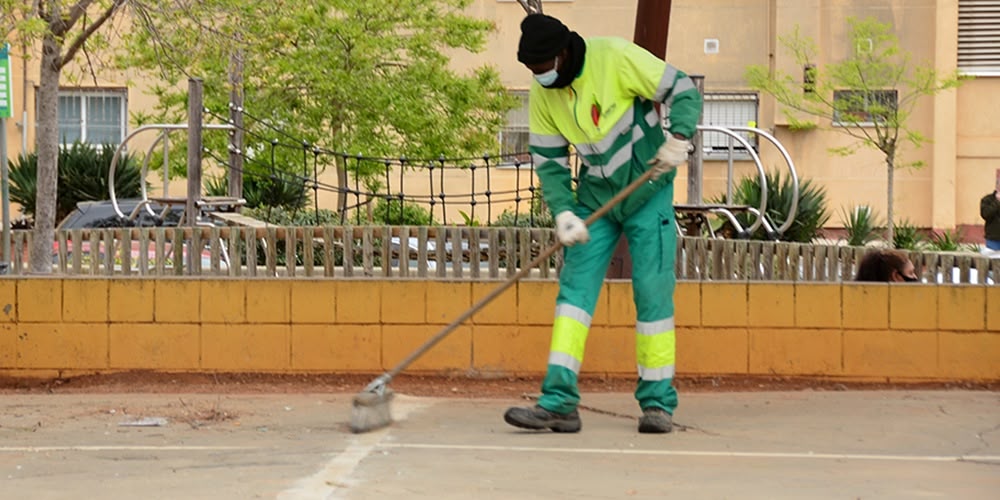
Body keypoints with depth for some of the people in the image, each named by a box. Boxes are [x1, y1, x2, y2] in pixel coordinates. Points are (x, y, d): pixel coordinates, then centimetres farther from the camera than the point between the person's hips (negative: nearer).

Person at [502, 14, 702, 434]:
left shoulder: (616, 58, -18)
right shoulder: (542, 96, -3)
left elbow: (683, 91, -14)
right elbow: (549, 161, 1)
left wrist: (679, 136, -30)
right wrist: (563, 212, -13)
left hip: (648, 193, -4)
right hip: (595, 198, 4)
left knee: (653, 293, -6)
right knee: (575, 287, -6)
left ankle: (658, 403, 5)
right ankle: (558, 403, -9)